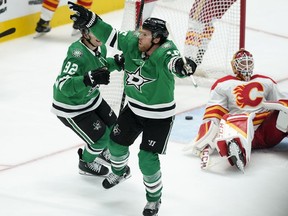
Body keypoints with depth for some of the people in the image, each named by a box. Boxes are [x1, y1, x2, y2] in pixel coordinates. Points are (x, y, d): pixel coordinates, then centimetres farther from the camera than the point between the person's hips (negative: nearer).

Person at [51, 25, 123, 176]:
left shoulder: (100, 48, -8)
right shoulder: (77, 55, -36)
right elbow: (65, 86, -42)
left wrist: (116, 63, -5)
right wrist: (89, 79, -54)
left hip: (90, 97, 9)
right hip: (70, 107, -9)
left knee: (112, 126, 18)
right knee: (101, 137, -4)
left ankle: (100, 151, 48)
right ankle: (86, 163, 27)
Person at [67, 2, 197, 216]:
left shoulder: (164, 51, -33)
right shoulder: (132, 43, -16)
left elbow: (173, 61, -54)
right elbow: (110, 35, -6)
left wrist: (181, 65, -78)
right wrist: (89, 19, -15)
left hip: (159, 115, -7)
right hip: (134, 108, 7)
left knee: (147, 158, -9)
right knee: (116, 142, 20)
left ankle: (154, 198, 17)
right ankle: (120, 171, 54)